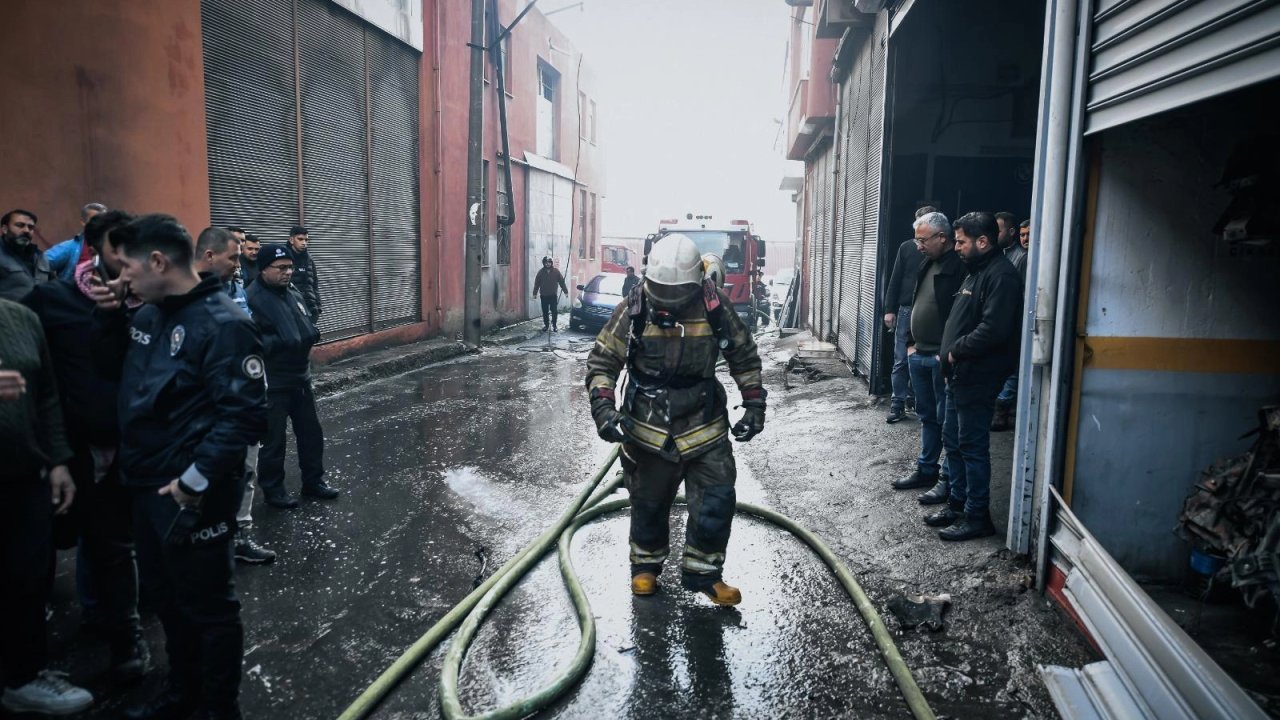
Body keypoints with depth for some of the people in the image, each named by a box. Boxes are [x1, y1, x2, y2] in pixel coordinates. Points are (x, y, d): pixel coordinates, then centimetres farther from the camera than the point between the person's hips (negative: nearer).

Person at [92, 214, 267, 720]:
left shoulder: (223, 324, -20)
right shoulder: (149, 314, 7)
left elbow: (245, 416, -23)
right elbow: (111, 363, 22)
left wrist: (195, 481, -21)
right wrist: (111, 316, 5)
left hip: (191, 495, -9)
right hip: (146, 486, 9)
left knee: (207, 606, 7)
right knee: (164, 597, 22)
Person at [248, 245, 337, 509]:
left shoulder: (295, 295, 10)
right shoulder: (253, 299, -16)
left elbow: (307, 329, 21)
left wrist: (311, 334, -1)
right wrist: (283, 342, -29)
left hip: (301, 377, 8)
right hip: (273, 383, -8)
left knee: (311, 432, 15)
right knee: (273, 439, 4)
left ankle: (313, 480, 29)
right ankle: (272, 489, 18)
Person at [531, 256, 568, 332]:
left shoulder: (556, 271, -2)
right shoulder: (541, 272, 0)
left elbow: (562, 282, 3)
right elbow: (537, 283, 4)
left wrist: (565, 291, 2)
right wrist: (535, 293, 3)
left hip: (553, 295, -1)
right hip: (544, 296, 1)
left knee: (554, 311, -2)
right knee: (545, 311, 7)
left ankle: (554, 325, 9)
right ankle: (546, 325, 19)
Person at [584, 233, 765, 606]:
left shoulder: (715, 306, -8)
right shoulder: (633, 310, -11)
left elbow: (744, 356, 5)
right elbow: (602, 361, -6)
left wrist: (754, 404, 3)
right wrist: (603, 406, -19)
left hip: (704, 425, 1)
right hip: (648, 428, -1)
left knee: (716, 502, -1)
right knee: (649, 504, 13)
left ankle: (702, 572, 19)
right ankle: (646, 564, 36)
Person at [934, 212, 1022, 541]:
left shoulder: (1001, 275, -16)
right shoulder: (977, 270, 16)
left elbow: (993, 329, -26)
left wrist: (956, 351, -15)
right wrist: (951, 354, 9)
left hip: (978, 377, -10)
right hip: (960, 374, 10)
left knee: (973, 446, -2)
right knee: (952, 439, 17)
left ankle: (977, 516, 8)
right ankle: (958, 502, 29)